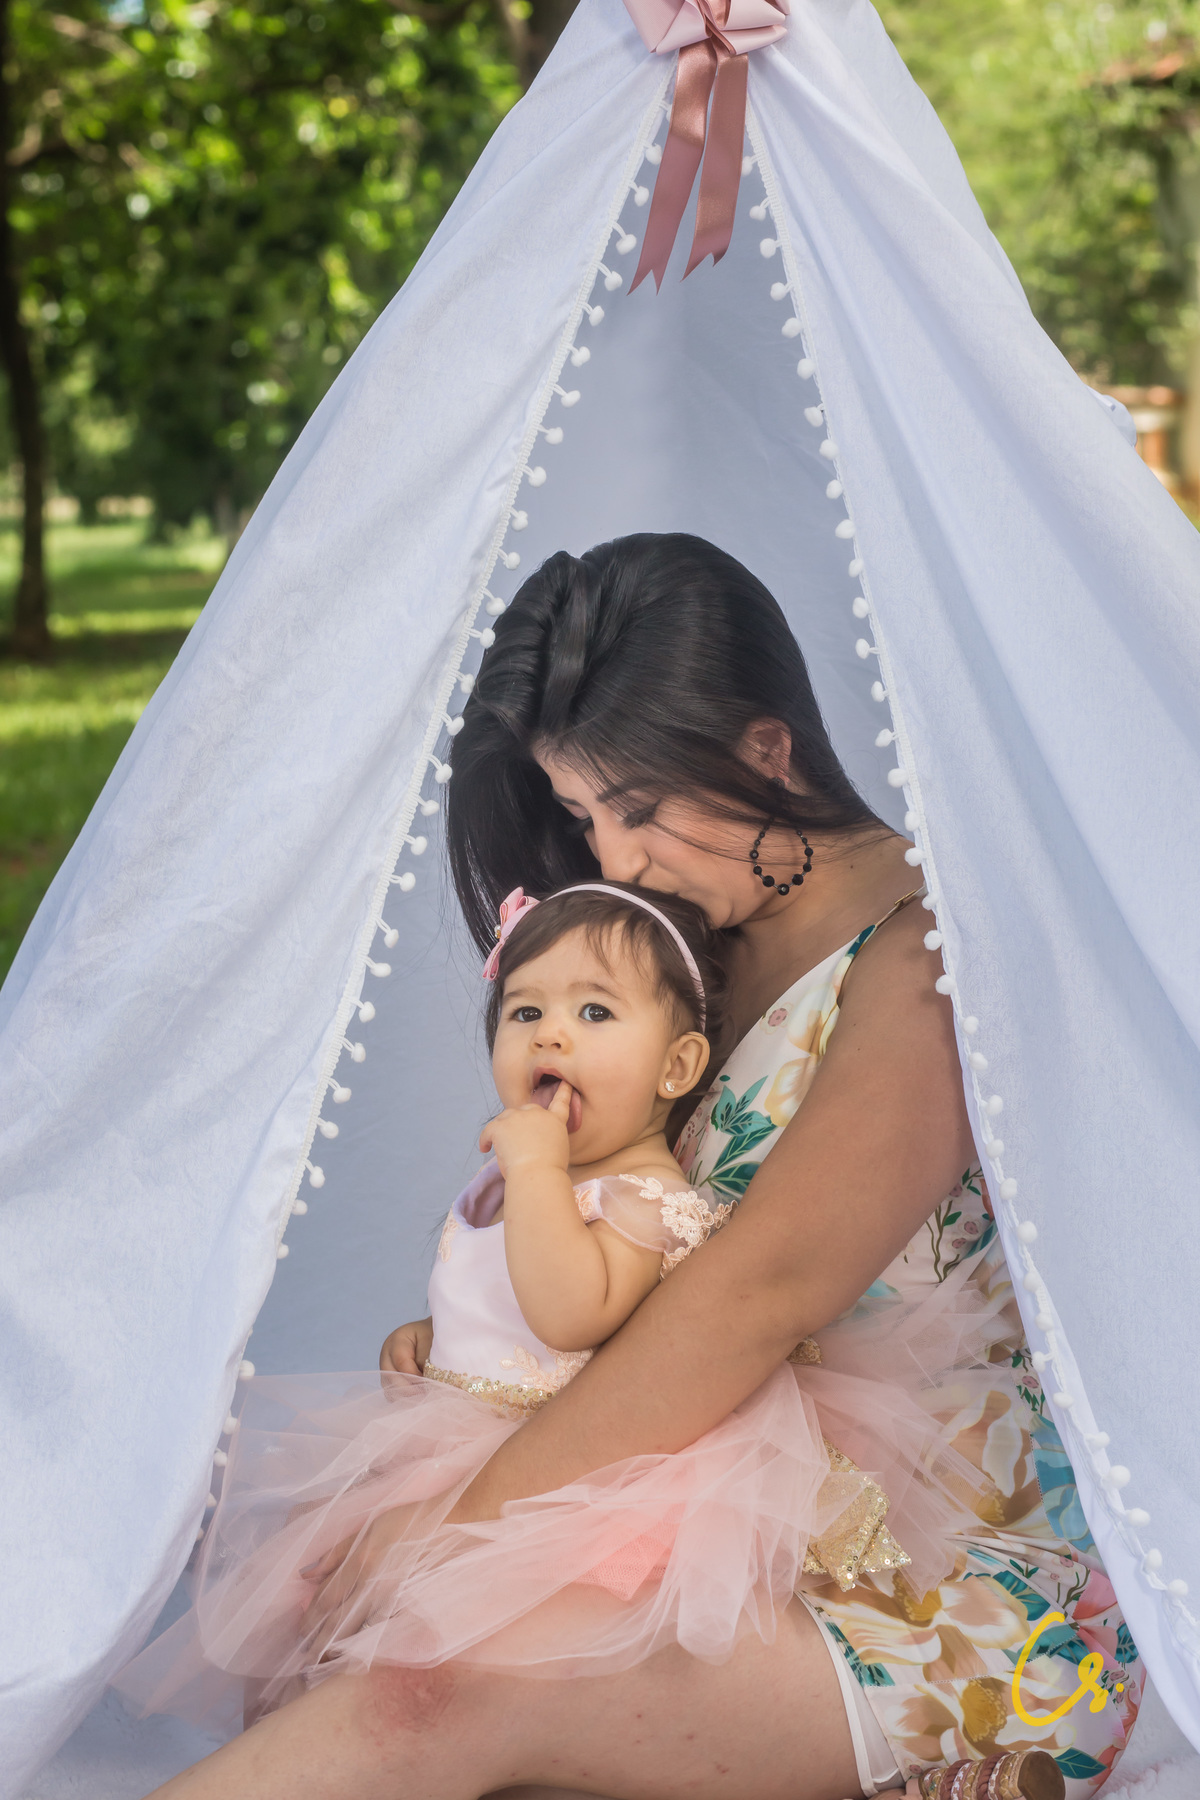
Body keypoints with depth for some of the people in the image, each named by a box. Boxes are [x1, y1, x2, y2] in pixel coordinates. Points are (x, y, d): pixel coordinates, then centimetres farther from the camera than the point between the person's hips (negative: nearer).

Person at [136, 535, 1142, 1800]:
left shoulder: (929, 957, -16)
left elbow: (762, 1290, -26)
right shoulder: (713, 945, 11)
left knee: (442, 1689, -27)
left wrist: (470, 1522, -23)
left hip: (979, 1604, -8)